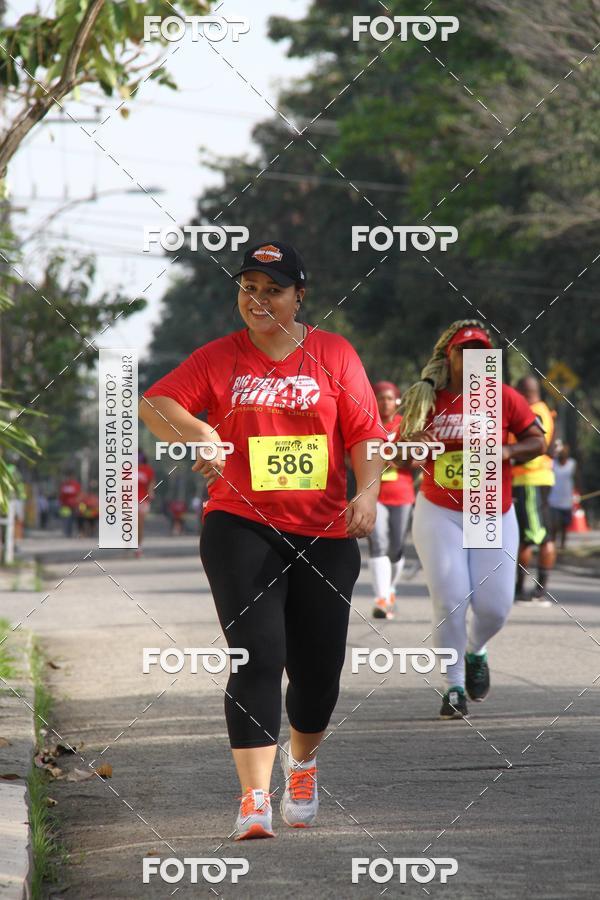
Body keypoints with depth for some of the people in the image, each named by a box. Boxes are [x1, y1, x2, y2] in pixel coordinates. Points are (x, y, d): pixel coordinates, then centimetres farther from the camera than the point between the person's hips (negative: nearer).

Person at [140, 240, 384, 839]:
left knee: (318, 668, 6)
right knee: (257, 656, -15)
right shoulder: (219, 358, 4)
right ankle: (254, 799, -16)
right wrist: (198, 432, -22)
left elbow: (365, 431, 2)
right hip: (241, 526, -1)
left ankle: (302, 762, 38)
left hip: (325, 533, 2)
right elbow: (153, 405, -3)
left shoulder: (334, 354, 5)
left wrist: (368, 492, -14)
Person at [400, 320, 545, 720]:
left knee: (494, 607, -1)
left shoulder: (504, 397, -1)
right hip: (440, 514, -1)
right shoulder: (428, 399, 1)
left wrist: (506, 451, -20)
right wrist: (412, 444, -16)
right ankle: (454, 687, 4)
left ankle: (475, 651, 33)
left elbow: (538, 441, -1)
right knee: (450, 601, -9)